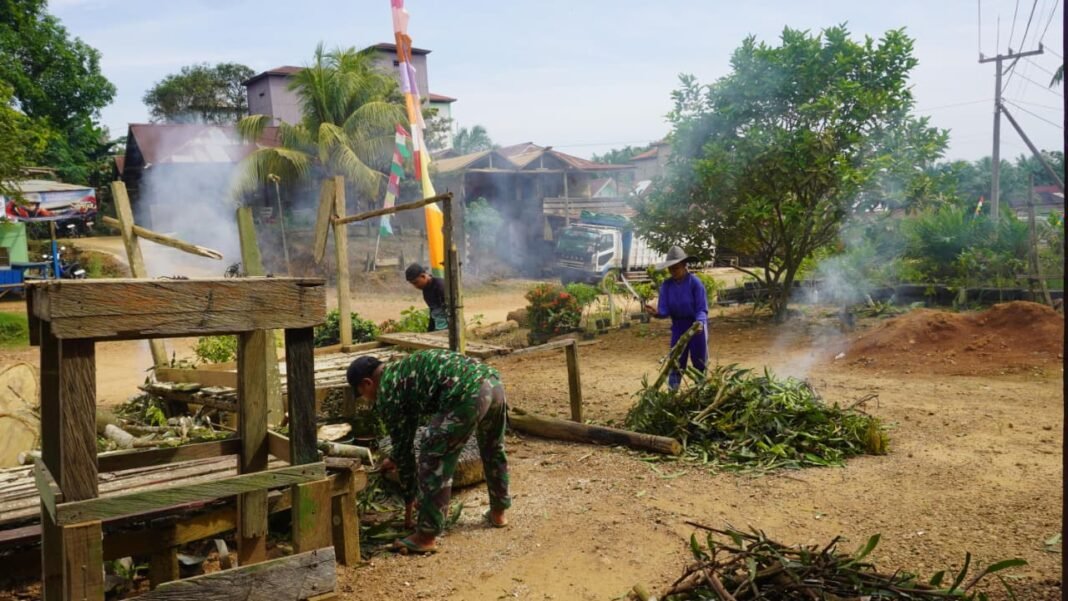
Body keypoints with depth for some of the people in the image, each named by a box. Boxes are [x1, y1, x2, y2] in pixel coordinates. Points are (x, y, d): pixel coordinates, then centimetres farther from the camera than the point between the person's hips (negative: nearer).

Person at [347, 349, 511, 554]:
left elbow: (403, 445, 14)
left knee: (434, 462, 5)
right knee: (493, 450, 30)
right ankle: (498, 512, 46)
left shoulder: (385, 393, 10)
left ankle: (427, 536, 13)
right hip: (492, 381, 9)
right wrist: (394, 459, 63)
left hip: (467, 394, -9)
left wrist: (409, 501, 24)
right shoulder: (404, 371, 35)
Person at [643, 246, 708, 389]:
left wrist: (699, 323, -36)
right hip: (678, 326, 3)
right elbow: (665, 310, -8)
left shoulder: (695, 282, -17)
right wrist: (656, 313, -31)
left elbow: (702, 309, -16)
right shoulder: (666, 285, -5)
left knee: (700, 363, 7)